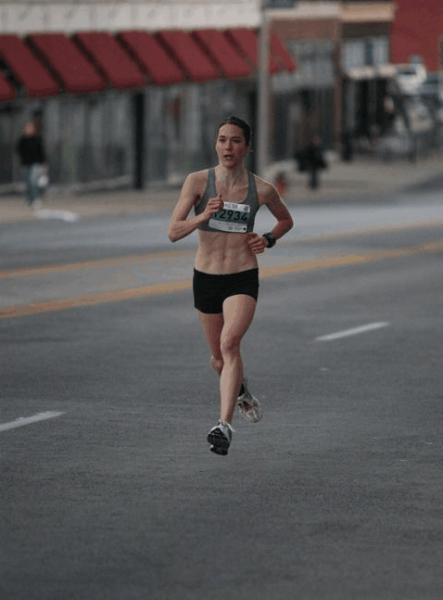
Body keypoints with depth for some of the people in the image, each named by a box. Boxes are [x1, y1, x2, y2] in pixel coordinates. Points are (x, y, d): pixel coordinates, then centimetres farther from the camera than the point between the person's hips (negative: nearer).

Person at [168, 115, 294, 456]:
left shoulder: (261, 189, -4)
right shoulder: (198, 182, -6)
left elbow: (286, 220, 17)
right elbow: (173, 232, -11)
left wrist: (269, 240, -3)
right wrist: (204, 215, -28)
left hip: (243, 279, -2)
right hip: (206, 278, 2)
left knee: (230, 342, -25)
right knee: (219, 357, 15)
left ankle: (225, 425, -31)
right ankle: (241, 391, 50)